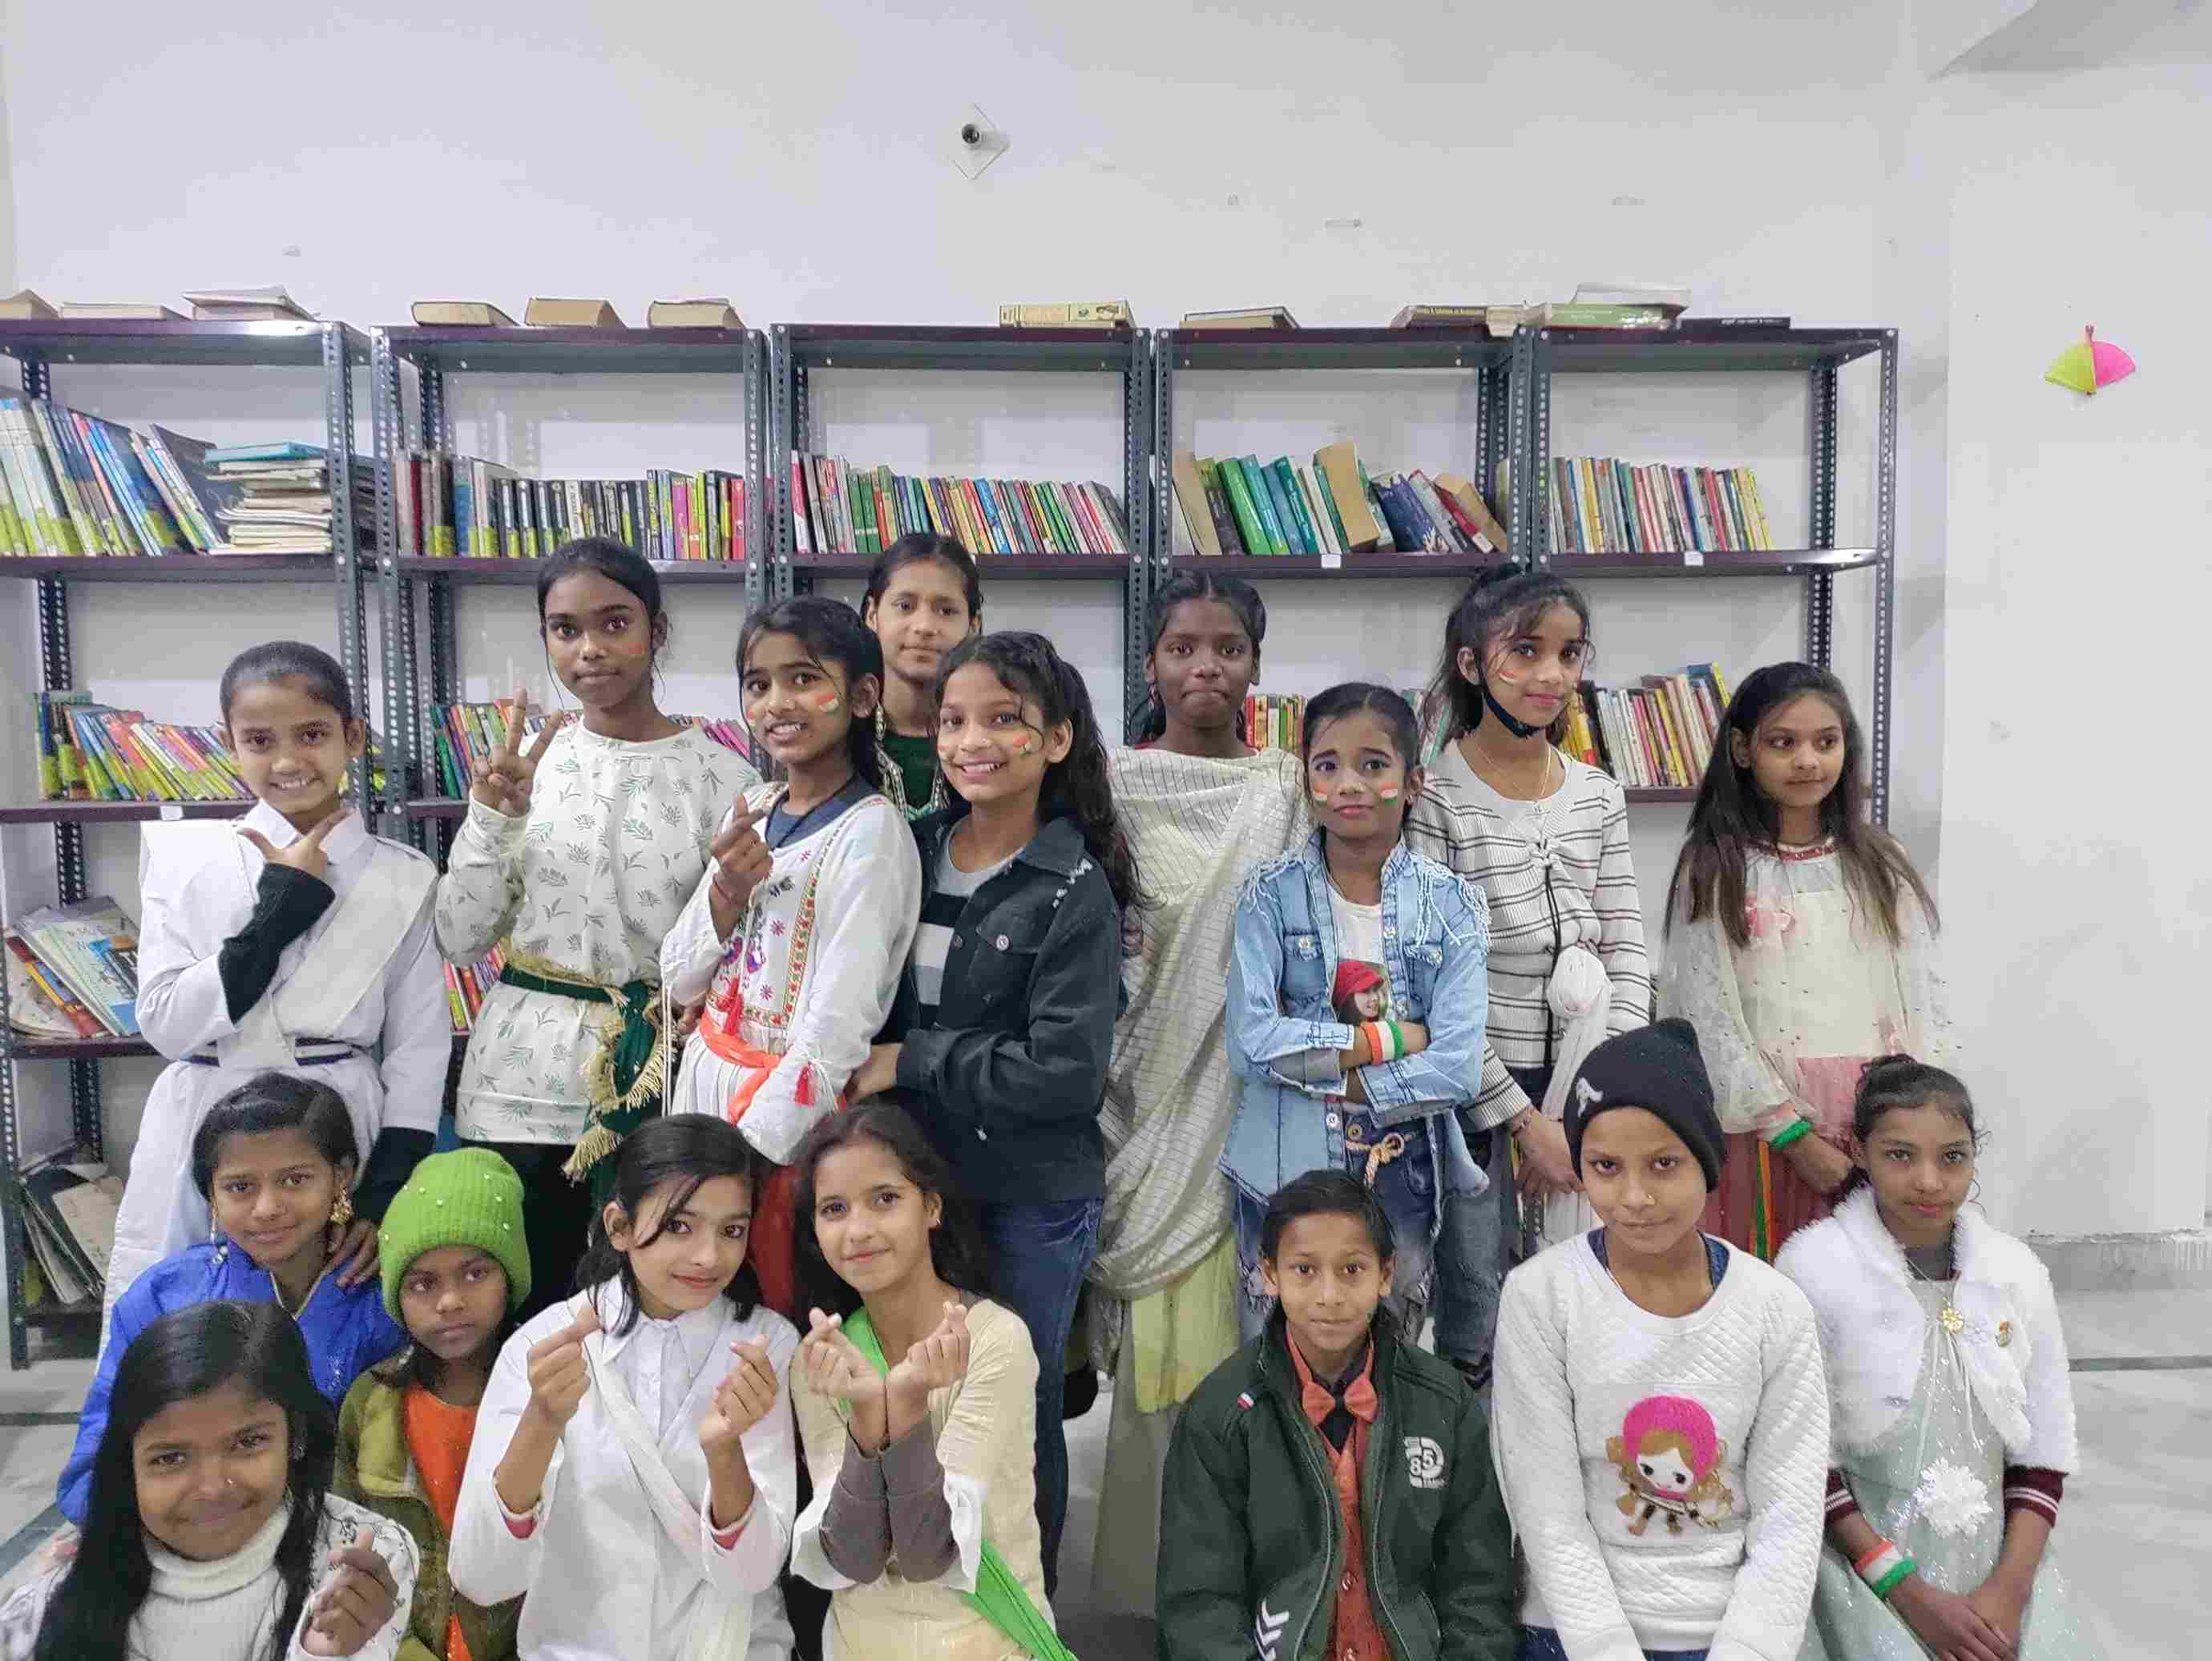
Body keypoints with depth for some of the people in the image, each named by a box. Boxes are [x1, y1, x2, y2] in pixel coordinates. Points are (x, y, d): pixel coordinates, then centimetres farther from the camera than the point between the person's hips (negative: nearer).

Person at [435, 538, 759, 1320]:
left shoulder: (719, 776, -3)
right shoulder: (523, 761, 3)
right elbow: (460, 941, 1)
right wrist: (492, 816, -11)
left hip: (656, 1087, -1)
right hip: (523, 1081, 2)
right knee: (520, 1315, 9)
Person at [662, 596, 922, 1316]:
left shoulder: (870, 832, -17)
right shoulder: (753, 809, 5)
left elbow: (833, 1036, -21)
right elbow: (679, 980, 5)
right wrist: (727, 891, -13)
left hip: (793, 1112, -6)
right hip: (708, 1078, 6)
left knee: (777, 1317, 8)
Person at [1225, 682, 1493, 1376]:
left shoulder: (1452, 903, -3)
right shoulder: (1272, 894, -4)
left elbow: (1459, 1068, -12)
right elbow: (1250, 1041, -16)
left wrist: (1322, 1072, -14)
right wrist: (1392, 1039, -14)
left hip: (1402, 1169, 1)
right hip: (1284, 1169, -1)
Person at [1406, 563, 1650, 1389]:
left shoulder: (1598, 796, 8)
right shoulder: (1435, 798, -10)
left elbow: (1628, 958, 7)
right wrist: (1524, 1121, -11)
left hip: (1584, 1103, 5)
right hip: (1471, 1100, -5)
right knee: (1477, 1338, 4)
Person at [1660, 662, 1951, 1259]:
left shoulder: (1880, 864, 9)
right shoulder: (1714, 872, -2)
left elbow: (1923, 996, 7)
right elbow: (1709, 1020, -7)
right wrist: (1796, 1137, -12)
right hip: (1766, 1127, -3)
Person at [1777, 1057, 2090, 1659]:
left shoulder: (2020, 1273, 1)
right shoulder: (1813, 1267, -12)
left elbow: (2044, 1453, 5)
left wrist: (2009, 1589, -7)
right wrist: (1911, 1594, -12)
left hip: (2001, 1560, 4)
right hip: (1864, 1563, -4)